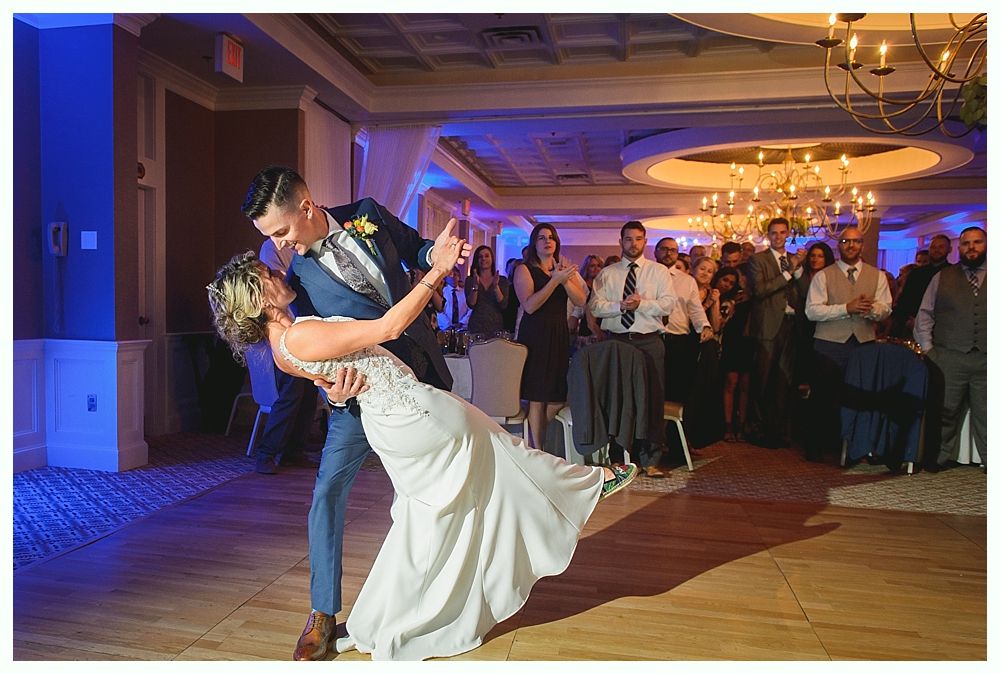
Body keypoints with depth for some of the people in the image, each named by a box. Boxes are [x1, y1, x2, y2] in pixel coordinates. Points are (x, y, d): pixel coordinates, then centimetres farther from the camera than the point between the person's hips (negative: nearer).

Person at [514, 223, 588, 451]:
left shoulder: (564, 268, 14)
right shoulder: (524, 269, -1)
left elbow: (580, 300, 1)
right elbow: (529, 305, -15)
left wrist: (565, 279, -14)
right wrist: (555, 280, -19)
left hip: (559, 335, 5)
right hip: (535, 335, -5)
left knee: (558, 398, 6)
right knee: (537, 397, -2)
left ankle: (536, 438, 27)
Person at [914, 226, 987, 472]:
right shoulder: (943, 277, 12)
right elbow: (925, 314, 11)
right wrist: (927, 348, 2)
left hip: (986, 360, 0)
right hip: (949, 357, 0)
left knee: (986, 415, 3)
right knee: (944, 412, 5)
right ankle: (939, 458, 16)